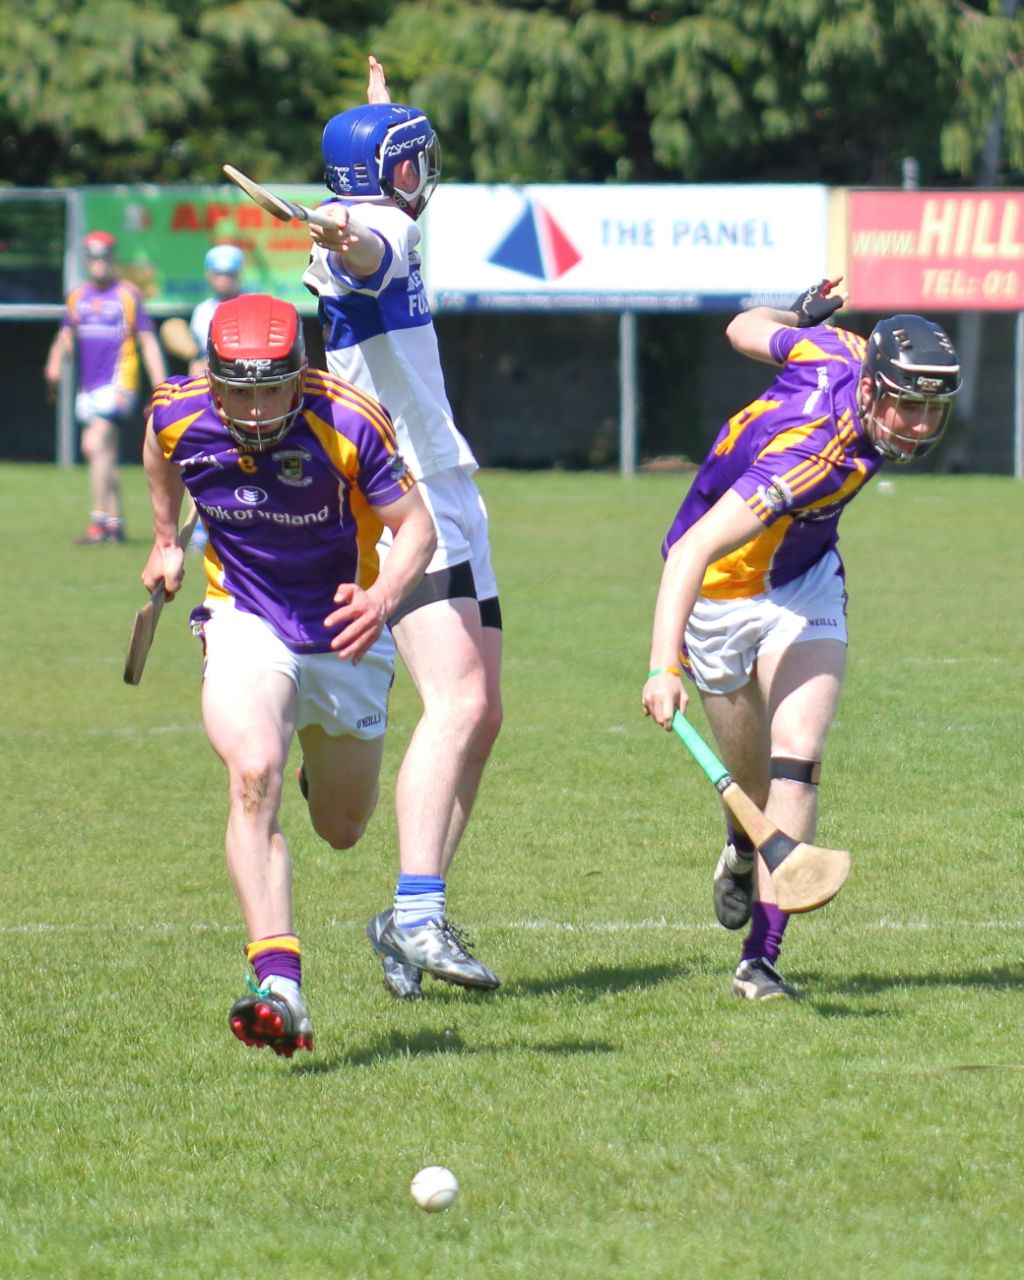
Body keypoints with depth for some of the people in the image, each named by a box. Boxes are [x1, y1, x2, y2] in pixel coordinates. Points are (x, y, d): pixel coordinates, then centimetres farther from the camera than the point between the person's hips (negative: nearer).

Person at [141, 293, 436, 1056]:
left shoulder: (350, 423, -25)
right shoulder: (179, 415, -16)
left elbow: (415, 525, -19)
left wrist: (383, 599, -39)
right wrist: (166, 539, 22)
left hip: (343, 637, 0)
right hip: (243, 622, 0)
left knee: (343, 829, 15)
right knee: (255, 776, -29)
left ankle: (326, 775, 57)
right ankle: (279, 989, -38)